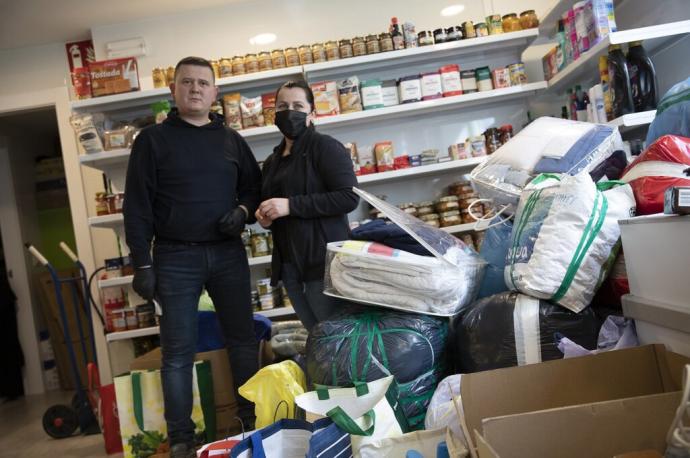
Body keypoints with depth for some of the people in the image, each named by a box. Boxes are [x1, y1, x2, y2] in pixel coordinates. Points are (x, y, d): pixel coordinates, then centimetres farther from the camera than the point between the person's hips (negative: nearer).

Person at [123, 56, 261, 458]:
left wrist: (243, 210, -5)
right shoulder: (152, 140, 2)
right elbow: (137, 205, -2)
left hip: (228, 253, 3)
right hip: (175, 257, -3)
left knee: (244, 338, 9)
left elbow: (255, 185, 18)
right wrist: (142, 263, -8)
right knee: (178, 350, 3)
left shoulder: (231, 139, 11)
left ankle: (255, 420, 26)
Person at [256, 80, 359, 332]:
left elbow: (349, 197, -17)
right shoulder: (272, 162, 18)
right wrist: (264, 216, 8)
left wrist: (290, 205, -19)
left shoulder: (325, 146, -5)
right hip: (289, 264, 7)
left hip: (324, 261, -7)